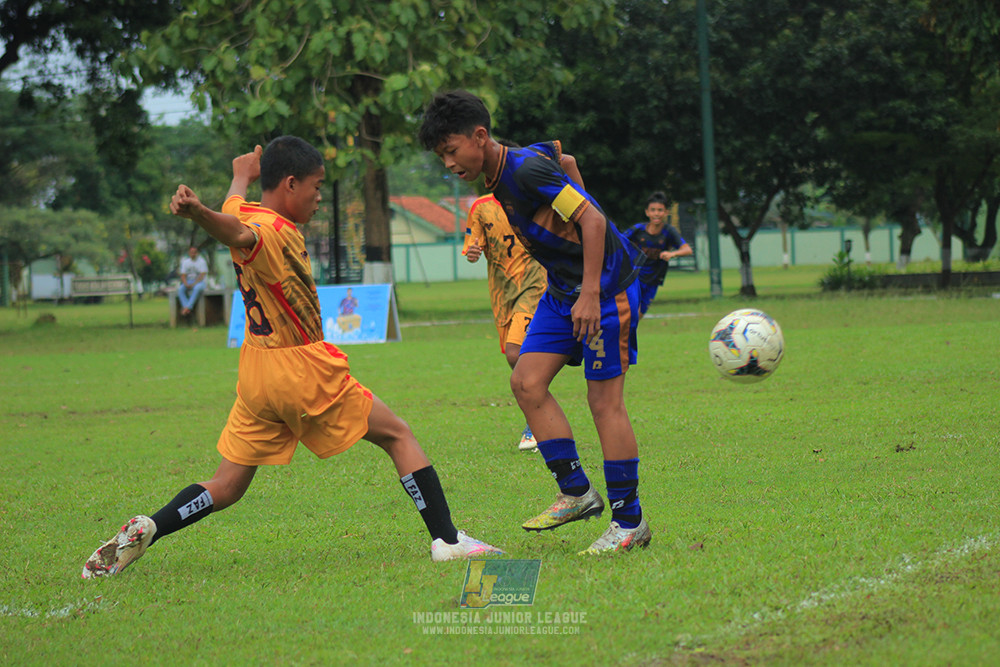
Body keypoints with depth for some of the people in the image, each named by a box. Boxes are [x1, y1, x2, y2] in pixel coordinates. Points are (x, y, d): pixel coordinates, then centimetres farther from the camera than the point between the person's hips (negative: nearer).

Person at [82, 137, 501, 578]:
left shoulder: (247, 212, 5)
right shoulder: (276, 233, -22)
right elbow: (238, 234, -43)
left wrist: (244, 176, 51)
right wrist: (198, 213, -65)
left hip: (257, 376, 8)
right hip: (305, 373, -8)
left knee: (227, 488, 10)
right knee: (397, 436, 6)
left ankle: (146, 529, -9)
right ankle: (446, 539, 2)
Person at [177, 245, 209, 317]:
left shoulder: (201, 261, -4)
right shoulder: (185, 262, 9)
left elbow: (202, 276, -12)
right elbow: (183, 275, 5)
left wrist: (193, 284, -22)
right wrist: (186, 284, -14)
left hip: (199, 282, -4)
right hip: (188, 282, 4)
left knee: (197, 288, -40)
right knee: (180, 289, -29)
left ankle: (187, 307, -44)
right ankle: (187, 310, -41)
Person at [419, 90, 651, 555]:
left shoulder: (527, 171, -23)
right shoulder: (501, 177, 6)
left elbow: (592, 220, -25)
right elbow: (556, 151, 24)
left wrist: (591, 294, -28)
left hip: (607, 285, -10)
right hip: (563, 289, 10)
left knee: (604, 399, -8)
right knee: (527, 381, 0)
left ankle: (629, 521, 0)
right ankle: (576, 491, 6)